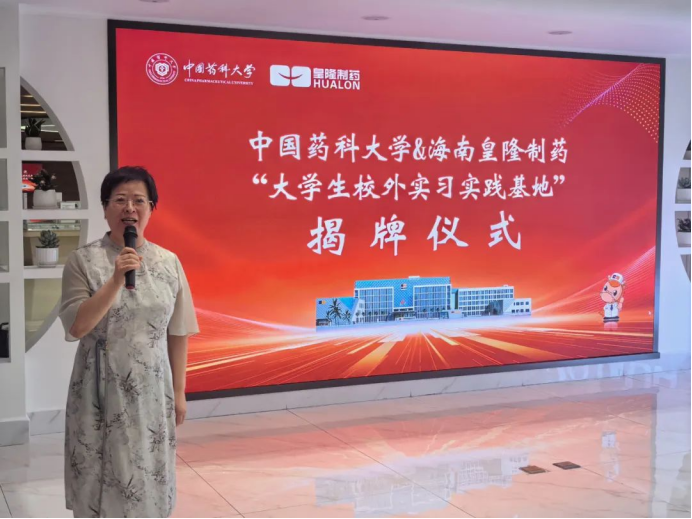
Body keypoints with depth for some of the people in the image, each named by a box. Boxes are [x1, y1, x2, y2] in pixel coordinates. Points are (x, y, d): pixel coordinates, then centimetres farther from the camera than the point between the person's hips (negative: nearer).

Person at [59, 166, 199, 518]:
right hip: (101, 391, -2)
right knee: (101, 477, 6)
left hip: (151, 390, 2)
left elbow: (177, 333, 6)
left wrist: (179, 391, 6)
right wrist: (116, 280, -23)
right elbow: (76, 326, -15)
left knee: (149, 478, 11)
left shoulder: (169, 262, 1)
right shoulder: (83, 260, -6)